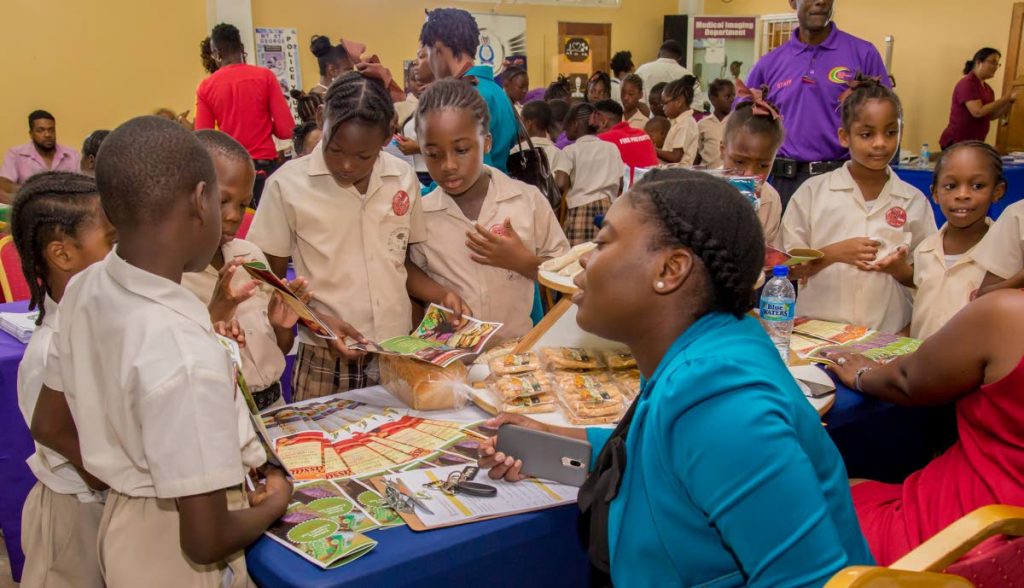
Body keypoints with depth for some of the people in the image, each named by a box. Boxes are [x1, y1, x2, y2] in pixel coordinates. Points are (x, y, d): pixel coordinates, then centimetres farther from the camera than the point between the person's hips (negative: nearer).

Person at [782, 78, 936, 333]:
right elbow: (788, 268, 3)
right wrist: (833, 253, -12)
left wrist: (899, 268, -8)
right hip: (817, 328, -1)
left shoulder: (915, 202, 6)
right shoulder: (813, 192, 2)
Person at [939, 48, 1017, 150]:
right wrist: (1004, 99, -16)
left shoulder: (987, 88, 12)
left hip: (974, 143, 8)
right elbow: (978, 112, -23)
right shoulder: (967, 83, -13)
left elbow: (991, 116, 14)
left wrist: (1010, 101, 1)